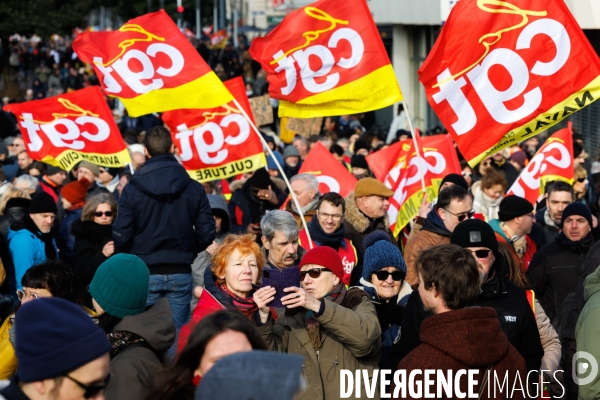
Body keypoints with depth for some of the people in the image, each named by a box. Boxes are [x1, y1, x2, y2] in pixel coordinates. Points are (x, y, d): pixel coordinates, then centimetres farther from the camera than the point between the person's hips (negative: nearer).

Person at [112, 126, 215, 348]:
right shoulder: (194, 188, 0)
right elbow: (207, 233, -1)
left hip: (145, 274, -2)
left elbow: (121, 236, -9)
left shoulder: (133, 188, -6)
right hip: (180, 273, 2)